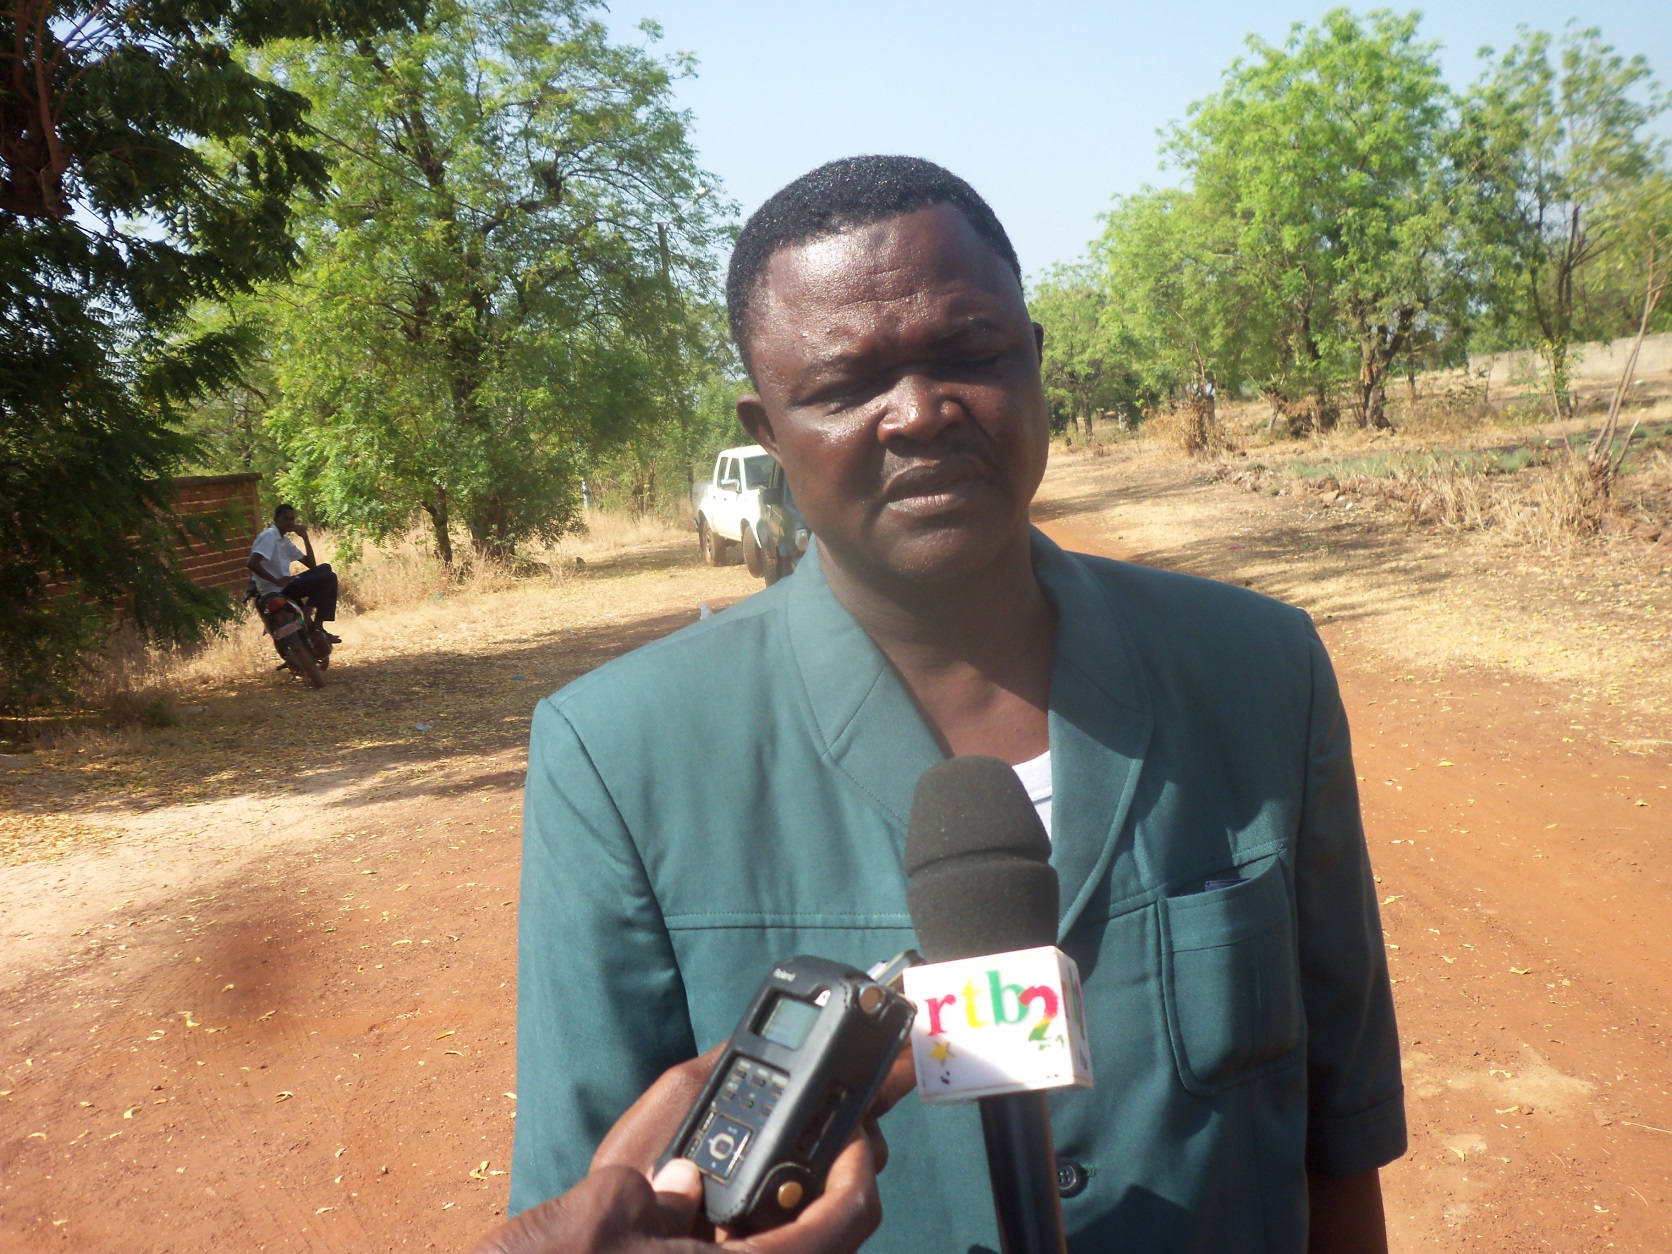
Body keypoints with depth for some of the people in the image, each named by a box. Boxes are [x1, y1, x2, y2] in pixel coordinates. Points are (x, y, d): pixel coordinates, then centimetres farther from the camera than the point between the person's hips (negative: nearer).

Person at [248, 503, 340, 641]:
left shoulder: (284, 541, 17)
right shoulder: (269, 536, -12)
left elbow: (311, 564, 16)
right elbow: (252, 563, -26)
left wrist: (305, 537, 7)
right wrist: (277, 581, -23)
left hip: (284, 587, 10)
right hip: (276, 592, -10)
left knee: (324, 568, 16)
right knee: (329, 578, -13)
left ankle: (308, 610, 4)